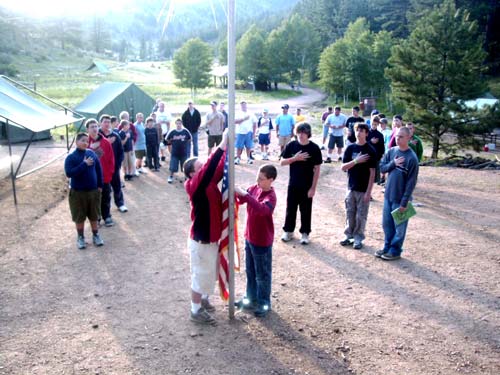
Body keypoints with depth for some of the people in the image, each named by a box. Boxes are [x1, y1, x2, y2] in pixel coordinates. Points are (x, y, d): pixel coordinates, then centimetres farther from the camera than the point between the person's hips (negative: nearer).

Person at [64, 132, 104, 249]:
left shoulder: (92, 154, -1)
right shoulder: (71, 157, -12)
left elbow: (99, 169, 6)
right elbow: (69, 173, -22)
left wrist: (100, 185, 4)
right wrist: (84, 164, -25)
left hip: (93, 191, 3)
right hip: (78, 192, -3)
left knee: (94, 215, 14)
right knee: (79, 217, 9)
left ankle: (96, 235, 30)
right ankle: (80, 237, 26)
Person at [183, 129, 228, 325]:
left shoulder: (209, 182, 1)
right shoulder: (195, 186, -22)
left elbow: (220, 169, -2)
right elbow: (209, 167, -35)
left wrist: (228, 148, -15)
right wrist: (222, 145, -36)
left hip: (212, 237, 8)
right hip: (201, 241, -8)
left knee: (210, 273, 24)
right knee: (201, 275, 7)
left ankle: (203, 299, 45)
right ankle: (196, 311, 24)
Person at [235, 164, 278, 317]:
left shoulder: (271, 196, -23)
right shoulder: (254, 188, -1)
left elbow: (262, 209, -42)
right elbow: (241, 200, 4)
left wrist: (244, 194, -42)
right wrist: (236, 192, -17)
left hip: (262, 242, -7)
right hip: (249, 237, 8)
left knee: (262, 274, 9)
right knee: (250, 271, 21)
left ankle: (264, 303, 26)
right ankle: (251, 298, 37)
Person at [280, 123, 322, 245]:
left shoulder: (314, 148, -9)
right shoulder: (291, 145, -3)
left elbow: (317, 169, -7)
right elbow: (282, 162, 0)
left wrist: (313, 187, -10)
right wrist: (295, 158, -17)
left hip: (307, 186, -2)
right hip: (293, 184, 2)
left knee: (306, 210, 8)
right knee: (290, 208, 12)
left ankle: (305, 233, 23)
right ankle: (288, 231, 27)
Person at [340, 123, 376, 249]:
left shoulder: (370, 150, -8)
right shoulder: (350, 148, 2)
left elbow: (372, 172, -8)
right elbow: (343, 167, -2)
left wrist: (369, 191, -12)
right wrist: (356, 161, -19)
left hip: (364, 189, -3)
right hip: (351, 187, 3)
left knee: (361, 215, 5)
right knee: (350, 213, 12)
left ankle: (358, 238, 18)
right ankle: (349, 235, 26)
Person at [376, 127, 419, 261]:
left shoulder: (412, 158, -16)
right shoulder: (391, 151, 2)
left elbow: (411, 182, -15)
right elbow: (382, 168, 6)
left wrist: (404, 202, -16)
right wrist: (393, 163, -13)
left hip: (400, 198, -6)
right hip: (388, 195, 6)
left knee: (399, 226, 8)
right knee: (387, 223, 15)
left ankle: (395, 250, 21)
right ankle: (387, 247, 31)